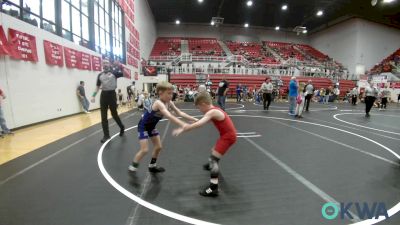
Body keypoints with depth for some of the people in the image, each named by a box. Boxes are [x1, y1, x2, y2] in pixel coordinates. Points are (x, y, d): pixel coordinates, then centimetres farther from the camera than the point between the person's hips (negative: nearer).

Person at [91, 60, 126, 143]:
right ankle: (106, 135, 12)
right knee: (103, 116, 3)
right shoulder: (100, 75, 12)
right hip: (103, 95, 4)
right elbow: (97, 87, 14)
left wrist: (120, 66, -15)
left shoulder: (114, 72, 0)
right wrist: (93, 96, 5)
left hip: (112, 94, -4)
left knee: (114, 114, 6)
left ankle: (122, 127, 33)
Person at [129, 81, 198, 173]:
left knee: (158, 147, 12)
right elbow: (169, 116, -51)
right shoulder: (158, 103, -36)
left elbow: (180, 113, -9)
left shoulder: (169, 103, -11)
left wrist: (193, 119, -18)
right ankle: (132, 167, 13)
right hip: (143, 126, -8)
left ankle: (152, 166, 31)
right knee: (144, 150, -11)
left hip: (151, 126, 8)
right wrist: (183, 125, -60)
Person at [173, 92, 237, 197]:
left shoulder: (212, 112, -22)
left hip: (228, 136, -10)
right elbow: (201, 122, 17)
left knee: (213, 158, -13)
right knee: (214, 150, 31)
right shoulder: (214, 110, 9)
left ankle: (213, 188, -14)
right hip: (227, 134, 10)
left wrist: (182, 129, -30)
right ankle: (212, 165, 61)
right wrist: (188, 126, 12)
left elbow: (198, 124, -33)